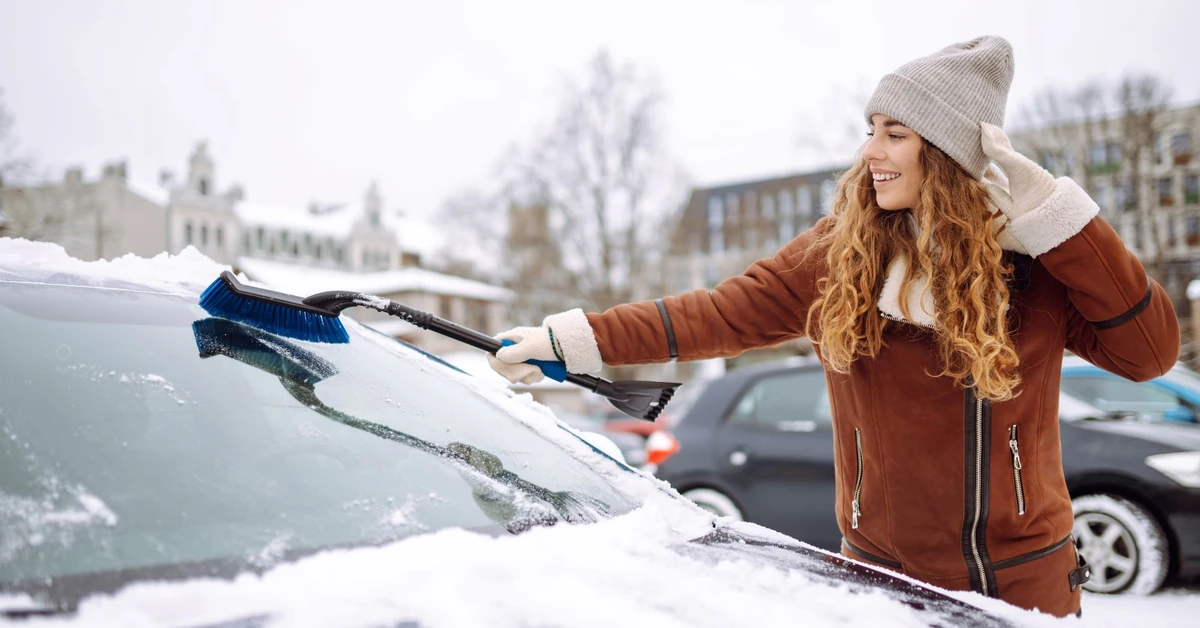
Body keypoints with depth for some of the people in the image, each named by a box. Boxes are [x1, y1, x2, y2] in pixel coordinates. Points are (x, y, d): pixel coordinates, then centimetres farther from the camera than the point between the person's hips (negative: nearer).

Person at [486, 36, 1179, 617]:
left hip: (1026, 575, 0)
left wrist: (1053, 214, -20)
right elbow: (723, 313, -5)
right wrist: (574, 342, -8)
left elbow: (1152, 351, -12)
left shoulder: (1034, 255, -7)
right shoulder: (838, 253, -5)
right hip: (888, 569, 1)